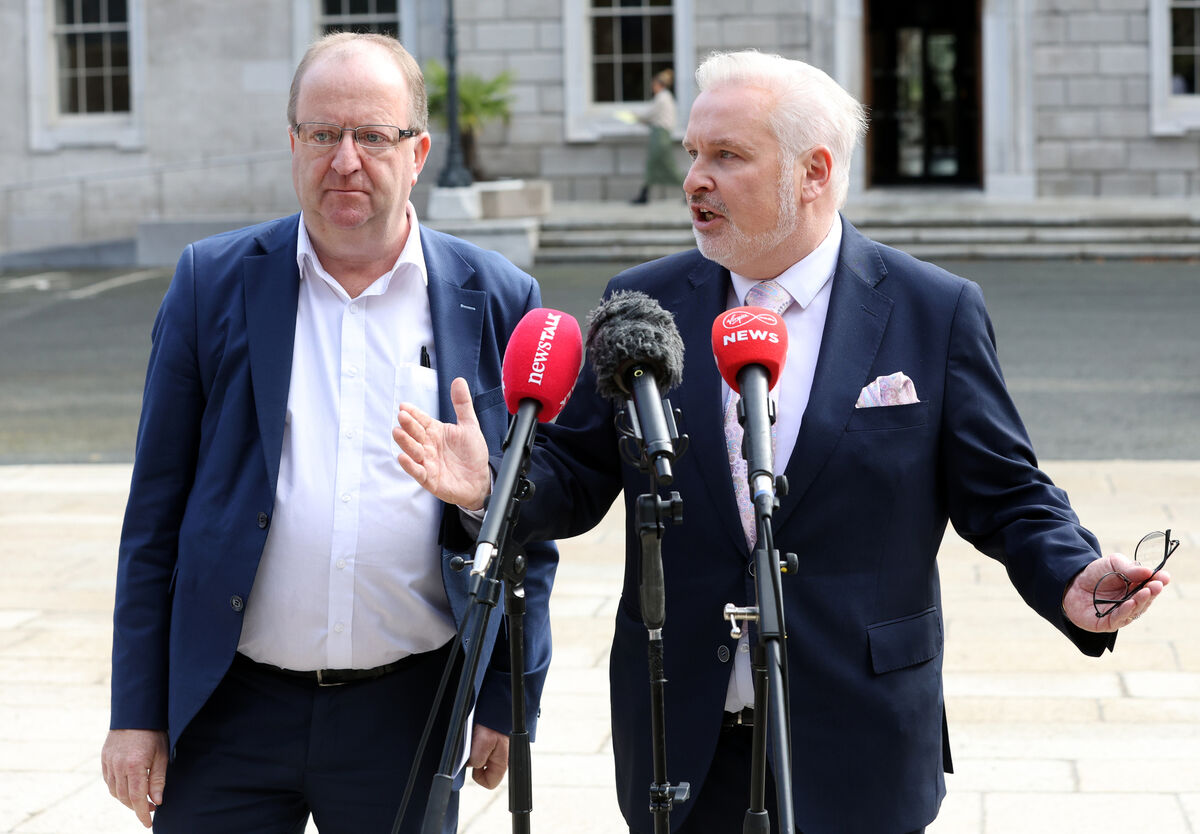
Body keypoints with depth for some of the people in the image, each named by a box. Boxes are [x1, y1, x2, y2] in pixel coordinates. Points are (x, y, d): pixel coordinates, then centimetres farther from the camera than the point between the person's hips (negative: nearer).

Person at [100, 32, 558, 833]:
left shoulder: (498, 301, 1)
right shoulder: (213, 281, 2)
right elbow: (156, 511, 3)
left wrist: (508, 704, 1)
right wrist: (137, 712, 0)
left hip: (408, 712, 0)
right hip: (229, 708, 0)